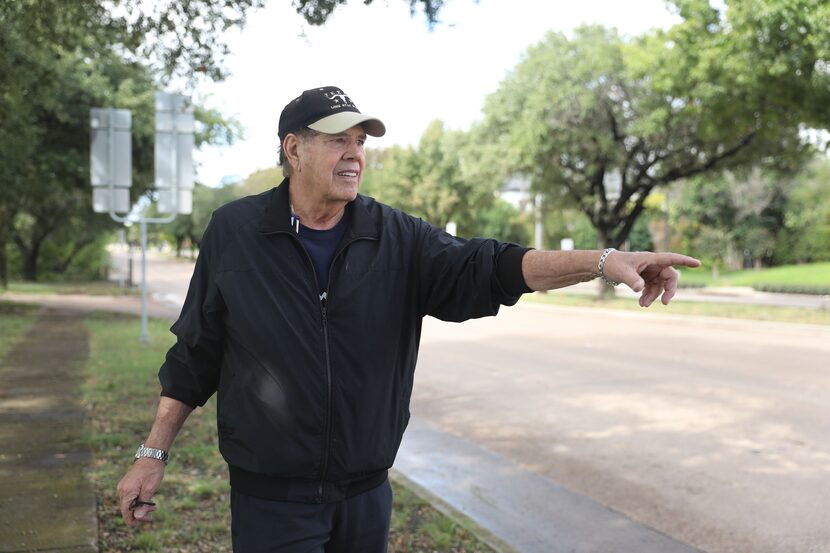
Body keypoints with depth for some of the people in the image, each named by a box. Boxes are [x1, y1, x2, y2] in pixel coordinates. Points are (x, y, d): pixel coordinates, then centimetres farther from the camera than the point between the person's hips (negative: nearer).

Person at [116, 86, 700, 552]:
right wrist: (154, 454, 1)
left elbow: (483, 267, -15)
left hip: (366, 495, 3)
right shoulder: (234, 232, -6)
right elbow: (194, 354, 1)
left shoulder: (397, 239, -2)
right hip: (272, 498, -2)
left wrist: (601, 261, -28)